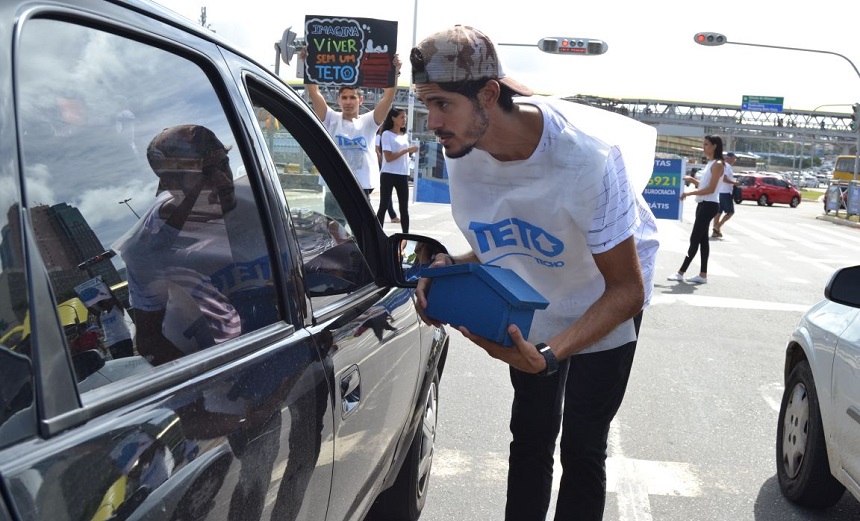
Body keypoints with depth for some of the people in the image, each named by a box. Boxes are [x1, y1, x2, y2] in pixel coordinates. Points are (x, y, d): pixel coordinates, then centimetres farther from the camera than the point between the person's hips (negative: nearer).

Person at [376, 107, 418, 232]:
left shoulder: (405, 136, 14)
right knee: (383, 206, -3)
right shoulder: (387, 134, -6)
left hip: (403, 175, 6)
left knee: (404, 208, 5)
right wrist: (407, 150, -17)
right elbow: (388, 157, -16)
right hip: (388, 175, -6)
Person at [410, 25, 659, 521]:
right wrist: (453, 269, -25)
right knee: (530, 439, 16)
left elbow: (627, 290, -31)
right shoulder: (461, 153, -20)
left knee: (582, 449, -1)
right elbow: (494, 248, -3)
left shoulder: (586, 155, -37)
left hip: (605, 307, -5)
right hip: (533, 310, 5)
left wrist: (551, 354, -44)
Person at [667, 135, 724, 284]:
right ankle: (703, 275, 12)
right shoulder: (709, 163, 16)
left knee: (695, 239, -8)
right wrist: (692, 180, 5)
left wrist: (689, 193, -21)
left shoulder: (718, 164, -12)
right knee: (702, 238, 9)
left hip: (709, 205, -10)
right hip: (703, 204, 10)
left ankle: (681, 273, -7)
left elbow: (711, 189, -19)